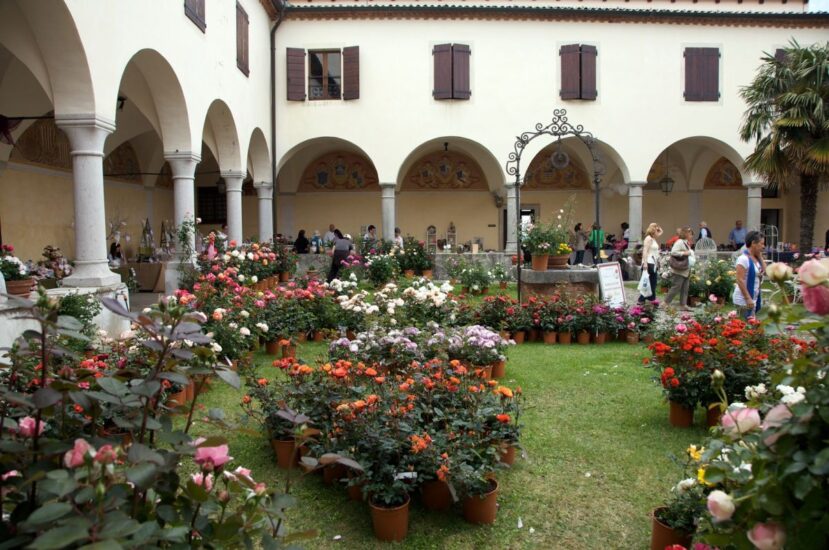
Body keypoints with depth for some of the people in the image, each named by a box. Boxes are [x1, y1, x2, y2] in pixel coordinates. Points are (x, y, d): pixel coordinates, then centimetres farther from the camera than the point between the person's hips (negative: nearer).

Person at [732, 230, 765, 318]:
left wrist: (760, 256, 3)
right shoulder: (743, 258, -17)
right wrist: (748, 298, -22)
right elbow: (740, 280, -21)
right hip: (743, 300, -9)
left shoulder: (756, 258, 9)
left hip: (754, 298, 9)